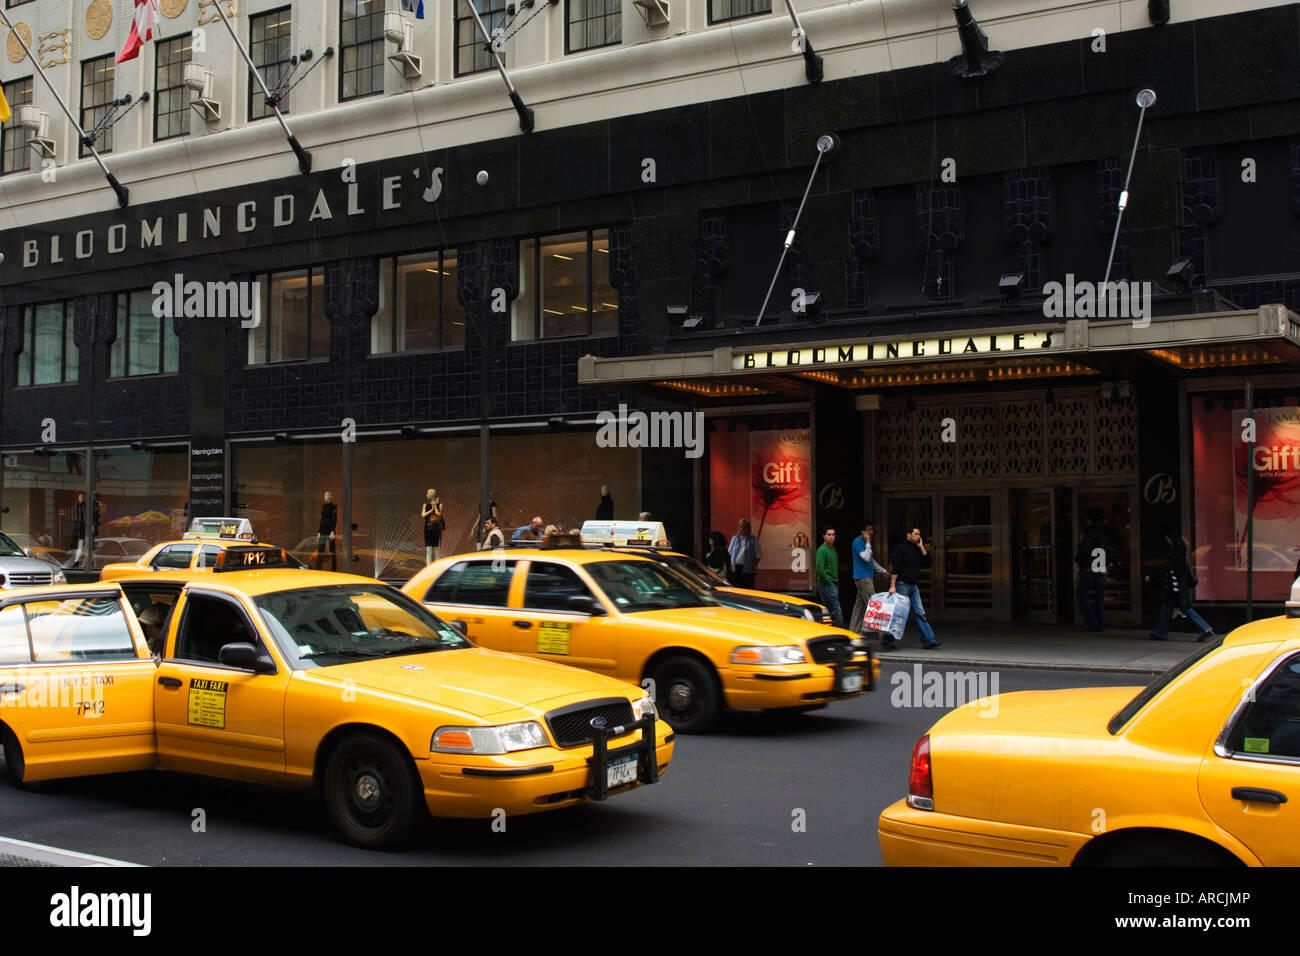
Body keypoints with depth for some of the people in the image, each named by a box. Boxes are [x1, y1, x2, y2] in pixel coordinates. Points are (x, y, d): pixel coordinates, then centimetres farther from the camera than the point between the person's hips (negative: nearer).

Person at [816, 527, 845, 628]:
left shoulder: (833, 549, 17)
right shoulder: (822, 550, -11)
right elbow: (819, 568, -20)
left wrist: (836, 580, 14)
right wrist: (828, 581, -15)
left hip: (834, 584, 9)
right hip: (827, 585, -9)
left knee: (829, 611, 10)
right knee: (837, 611, -11)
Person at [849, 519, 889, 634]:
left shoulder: (866, 542, 18)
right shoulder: (858, 542, -11)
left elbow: (871, 560, 29)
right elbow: (866, 557, -22)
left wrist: (882, 570, 30)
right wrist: (868, 542, -18)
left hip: (868, 577, 10)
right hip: (862, 577, -10)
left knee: (860, 605, 9)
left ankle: (854, 631, 11)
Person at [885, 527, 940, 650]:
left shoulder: (917, 548, 16)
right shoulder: (900, 547, -7)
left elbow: (927, 561, 10)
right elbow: (895, 568, -13)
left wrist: (921, 547, 3)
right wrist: (892, 586, -19)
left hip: (913, 586, 7)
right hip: (902, 584, -7)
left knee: (920, 613, 3)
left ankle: (928, 641, 2)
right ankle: (886, 641, 2)